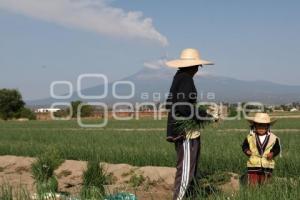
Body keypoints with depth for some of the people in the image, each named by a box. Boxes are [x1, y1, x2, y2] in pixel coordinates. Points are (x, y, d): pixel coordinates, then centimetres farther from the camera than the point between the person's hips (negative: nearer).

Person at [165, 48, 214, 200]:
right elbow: (182, 107, -25)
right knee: (186, 169, -6)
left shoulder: (179, 78, 14)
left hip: (180, 130, 10)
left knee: (190, 169, 18)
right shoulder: (186, 79, -16)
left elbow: (170, 104, 18)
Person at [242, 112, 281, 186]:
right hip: (253, 165, 0)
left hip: (267, 166, 1)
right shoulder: (250, 137, -2)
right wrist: (247, 151, -12)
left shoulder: (273, 138, -2)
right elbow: (244, 146, 9)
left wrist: (273, 153, -15)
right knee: (253, 185, -2)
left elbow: (277, 148, 4)